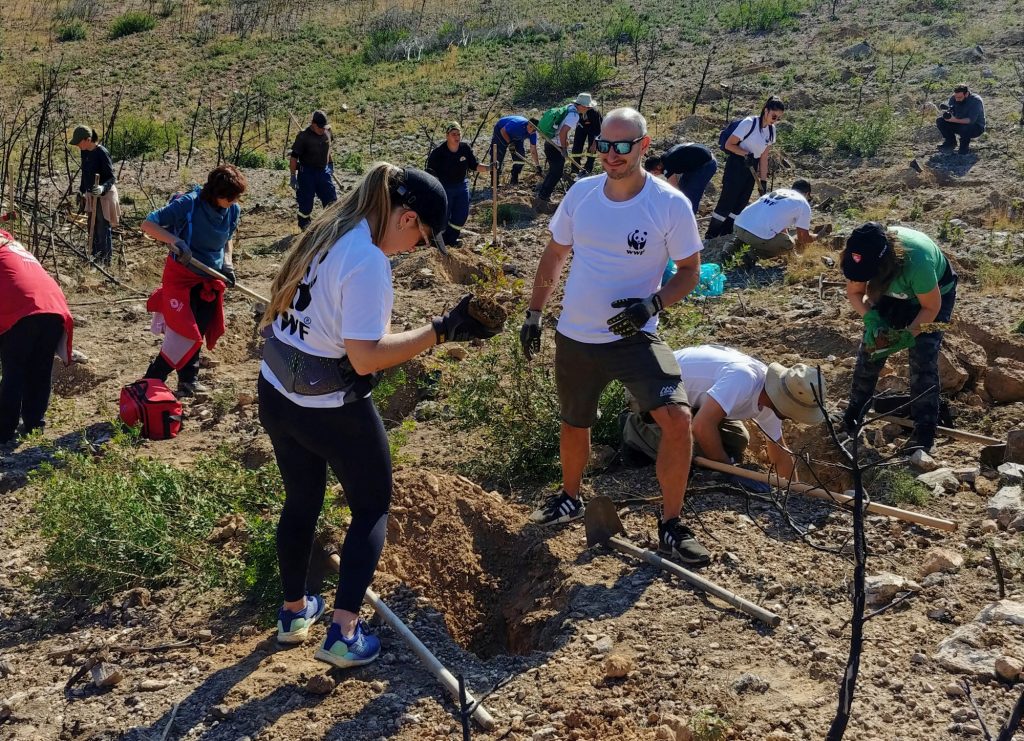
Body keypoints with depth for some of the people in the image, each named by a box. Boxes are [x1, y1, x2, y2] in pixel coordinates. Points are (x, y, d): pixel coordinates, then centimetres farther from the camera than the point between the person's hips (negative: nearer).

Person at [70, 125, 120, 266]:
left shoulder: (102, 153, -22)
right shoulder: (84, 152, 2)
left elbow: (112, 178, -22)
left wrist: (103, 188, -40)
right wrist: (81, 190, 23)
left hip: (104, 196, -8)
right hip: (92, 195, 8)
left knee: (103, 229, -4)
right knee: (93, 228, 16)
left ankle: (106, 261, 4)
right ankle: (95, 257, 29)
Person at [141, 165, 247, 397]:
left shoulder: (233, 211, -5)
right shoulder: (188, 204, -22)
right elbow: (148, 224, -20)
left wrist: (227, 263, -3)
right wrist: (175, 241, -35)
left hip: (210, 280, 6)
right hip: (181, 276, -6)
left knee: (198, 332, 12)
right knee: (184, 334, -10)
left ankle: (188, 381, 28)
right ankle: (151, 381, 4)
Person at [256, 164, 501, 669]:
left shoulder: (327, 233, 3)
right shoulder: (368, 262, -25)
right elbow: (365, 356, -27)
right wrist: (443, 330, -26)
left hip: (277, 395, 8)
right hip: (331, 409, -8)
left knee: (301, 503, 24)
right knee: (372, 509, 12)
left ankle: (294, 611, 40)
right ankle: (343, 633, 10)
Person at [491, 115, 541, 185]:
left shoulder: (533, 133, -21)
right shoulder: (517, 124, -40)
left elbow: (533, 150, -14)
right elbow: (503, 131, -26)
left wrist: (537, 166, -16)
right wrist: (510, 143, -33)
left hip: (516, 137, 6)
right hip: (501, 131, -6)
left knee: (521, 155, -6)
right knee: (498, 154, -14)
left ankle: (514, 179, 5)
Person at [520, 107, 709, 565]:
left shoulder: (671, 204, -12)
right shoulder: (581, 193, -2)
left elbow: (690, 271, -4)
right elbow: (554, 256, 11)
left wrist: (653, 303, -22)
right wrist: (534, 313, 9)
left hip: (633, 337, -3)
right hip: (574, 337, 4)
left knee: (677, 418, -20)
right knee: (574, 424, 19)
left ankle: (671, 525, -1)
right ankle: (570, 499, 47)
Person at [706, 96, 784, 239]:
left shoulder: (771, 130, 4)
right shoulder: (749, 123, -18)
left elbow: (764, 158, 8)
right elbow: (729, 144, -16)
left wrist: (763, 181, 6)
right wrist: (746, 154, -29)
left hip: (752, 169, 7)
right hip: (736, 166, -7)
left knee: (741, 203, 9)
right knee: (727, 201, -7)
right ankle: (711, 237, 2)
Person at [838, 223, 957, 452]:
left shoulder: (916, 262, -45)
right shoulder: (862, 256, -31)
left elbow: (931, 307, -26)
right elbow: (854, 293, -13)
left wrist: (907, 336, -33)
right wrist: (871, 318, -30)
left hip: (935, 294, -4)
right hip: (895, 293, 5)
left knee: (923, 360, -14)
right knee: (870, 348, 0)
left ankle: (924, 435, -3)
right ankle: (853, 413, 19)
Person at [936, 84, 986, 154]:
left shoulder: (976, 100, -25)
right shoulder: (953, 98, -9)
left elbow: (971, 120, -34)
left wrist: (955, 120, -45)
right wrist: (946, 113, -36)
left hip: (976, 127, -6)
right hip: (959, 124, 6)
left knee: (965, 128, -39)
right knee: (940, 121, -11)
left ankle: (965, 146, -9)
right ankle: (951, 142, 6)